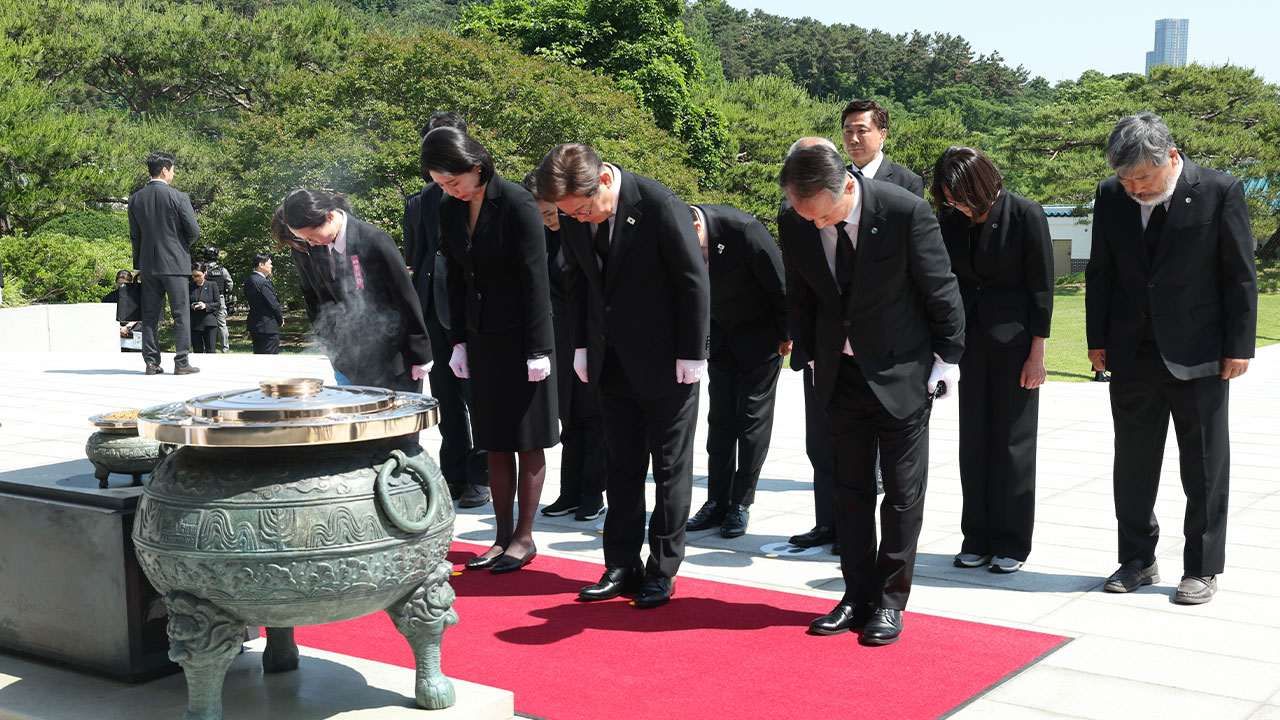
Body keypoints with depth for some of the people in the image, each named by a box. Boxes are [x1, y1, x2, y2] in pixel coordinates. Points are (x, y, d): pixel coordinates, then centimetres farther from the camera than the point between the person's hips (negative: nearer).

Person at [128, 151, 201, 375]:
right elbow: (194, 231, -9)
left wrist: (138, 264, 18)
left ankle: (151, 362, 9)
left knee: (150, 315, 8)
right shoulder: (179, 197, -10)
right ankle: (181, 362, -3)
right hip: (175, 263, -4)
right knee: (180, 314, 0)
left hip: (148, 264, 5)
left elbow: (134, 235, 9)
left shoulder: (135, 199, 5)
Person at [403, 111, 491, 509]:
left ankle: (480, 477, 8)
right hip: (433, 311, 5)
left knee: (477, 395, -2)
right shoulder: (419, 202, 15)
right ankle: (455, 475, 19)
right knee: (446, 399, 11)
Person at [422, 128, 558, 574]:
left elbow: (535, 278, -15)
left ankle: (524, 538, 12)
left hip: (522, 336, -6)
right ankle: (503, 537, 16)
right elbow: (456, 279, 11)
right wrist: (459, 341, 9)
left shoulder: (517, 204, -15)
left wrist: (539, 350, -15)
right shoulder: (450, 210, 4)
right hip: (482, 337, 6)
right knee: (495, 443, 9)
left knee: (528, 441, 3)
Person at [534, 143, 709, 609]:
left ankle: (662, 571, 15)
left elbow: (694, 280, -15)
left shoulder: (660, 206, -21)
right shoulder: (574, 216, -4)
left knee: (670, 466, 5)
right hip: (613, 358, 5)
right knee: (621, 465, 11)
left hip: (667, 360, -5)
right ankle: (622, 567, 19)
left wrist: (691, 353, -13)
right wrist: (582, 345, 7)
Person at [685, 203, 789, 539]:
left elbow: (780, 283, -18)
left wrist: (785, 334, -8)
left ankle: (740, 505, 4)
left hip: (760, 330, -5)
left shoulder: (743, 229, -31)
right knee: (720, 418, 5)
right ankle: (717, 502, 10)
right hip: (719, 331, 5)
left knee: (753, 417, -1)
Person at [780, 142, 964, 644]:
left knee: (903, 490, 4)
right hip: (841, 373, 4)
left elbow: (941, 291, -10)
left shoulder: (906, 212, -22)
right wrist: (815, 356, 11)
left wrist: (948, 358, -5)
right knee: (850, 488, 10)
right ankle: (857, 595, 20)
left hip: (903, 371, -4)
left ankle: (890, 600, 15)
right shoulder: (794, 225, -10)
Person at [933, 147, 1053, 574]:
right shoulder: (953, 219, 2)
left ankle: (1011, 543, 12)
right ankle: (977, 538, 18)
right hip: (970, 341, 5)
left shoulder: (1026, 215, -11)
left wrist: (1036, 354, -10)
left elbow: (1042, 287, -9)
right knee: (973, 441, 8)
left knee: (1012, 442, 2)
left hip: (1014, 341, -4)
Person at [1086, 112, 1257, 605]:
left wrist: (1238, 347, -7)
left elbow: (1240, 275, -6)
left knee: (1204, 469, 6)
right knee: (1132, 464, 11)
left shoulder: (1221, 191, -9)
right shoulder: (1111, 196, 1)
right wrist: (1098, 340, 6)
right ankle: (1138, 561, 24)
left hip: (1199, 357, -3)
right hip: (1132, 356, 4)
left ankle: (1202, 569, 18)